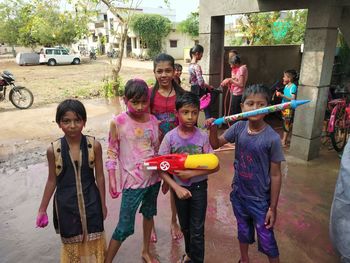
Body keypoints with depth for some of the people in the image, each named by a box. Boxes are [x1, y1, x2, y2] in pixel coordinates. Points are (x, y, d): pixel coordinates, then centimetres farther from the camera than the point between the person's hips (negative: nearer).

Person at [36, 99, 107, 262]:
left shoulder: (94, 145, -13)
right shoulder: (53, 150, -12)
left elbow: (99, 176, -4)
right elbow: (52, 180, 0)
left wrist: (103, 204, 3)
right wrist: (42, 209, 5)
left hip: (90, 201, 0)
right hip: (66, 204, 1)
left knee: (94, 241, 15)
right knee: (71, 243, 18)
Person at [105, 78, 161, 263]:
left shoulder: (153, 120, -2)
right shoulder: (118, 122, -13)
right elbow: (112, 153, -7)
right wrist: (112, 182, -7)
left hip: (153, 178, 5)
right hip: (132, 181, -5)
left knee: (149, 214, 22)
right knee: (125, 227, 0)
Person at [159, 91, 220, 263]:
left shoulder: (203, 136, -15)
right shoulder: (170, 137, -14)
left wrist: (192, 173, -22)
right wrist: (176, 188, -18)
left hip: (199, 187, -2)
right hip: (180, 187, 2)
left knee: (197, 230, 5)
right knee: (185, 227, 22)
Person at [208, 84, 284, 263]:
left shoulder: (272, 138, -21)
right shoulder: (239, 127, -10)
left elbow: (275, 175, -14)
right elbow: (216, 144, 3)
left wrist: (273, 207, -9)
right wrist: (213, 129, -19)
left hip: (260, 199, -4)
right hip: (238, 194, 4)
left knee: (266, 240, 11)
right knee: (243, 231, 26)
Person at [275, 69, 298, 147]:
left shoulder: (293, 86, -14)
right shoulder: (286, 86, 9)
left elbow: (293, 98, -21)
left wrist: (282, 95, -27)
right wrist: (280, 93, 1)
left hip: (289, 108, -8)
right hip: (284, 107, 8)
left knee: (287, 124, -2)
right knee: (285, 124, 14)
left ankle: (284, 141, 5)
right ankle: (284, 139, 25)